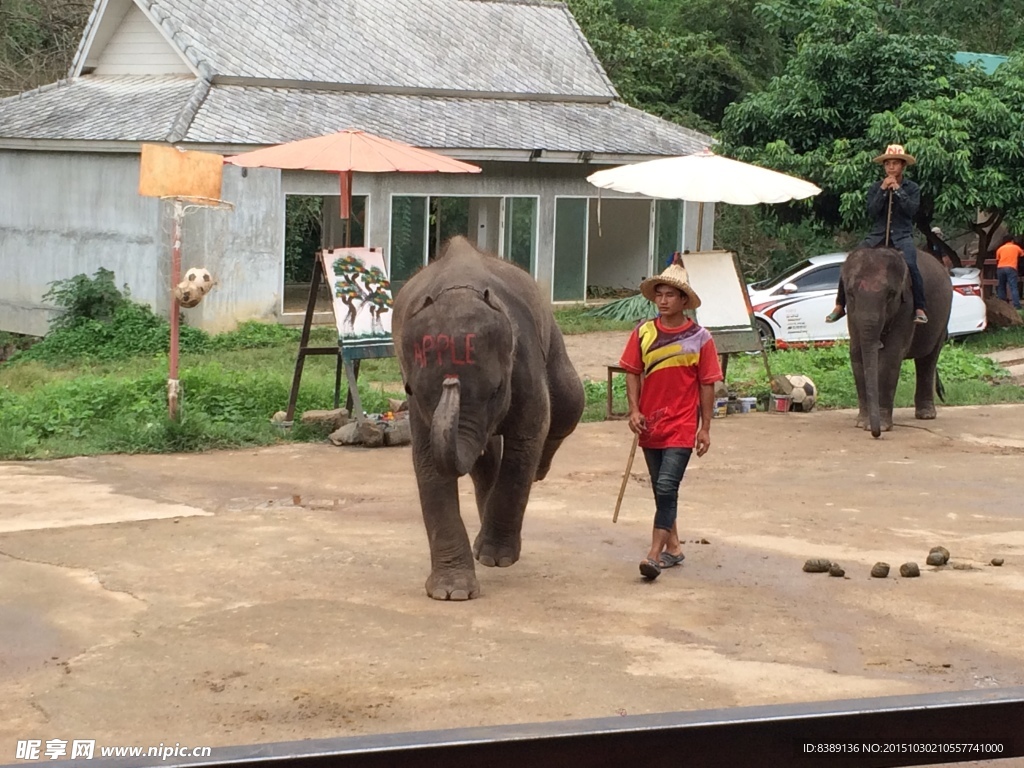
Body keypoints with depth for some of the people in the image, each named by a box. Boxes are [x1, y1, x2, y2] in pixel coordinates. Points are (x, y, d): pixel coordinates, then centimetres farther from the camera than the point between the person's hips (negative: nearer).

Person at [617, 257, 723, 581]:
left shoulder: (699, 338, -4)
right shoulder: (643, 333, 2)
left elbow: (707, 385, -1)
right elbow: (633, 373, 5)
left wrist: (705, 428, -1)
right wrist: (634, 410, -9)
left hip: (682, 425, -4)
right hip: (650, 424, 4)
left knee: (667, 488, -14)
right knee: (661, 490, 14)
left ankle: (655, 554, -16)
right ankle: (673, 546, 28)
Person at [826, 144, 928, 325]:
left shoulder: (912, 188, 7)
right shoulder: (876, 187, 10)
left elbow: (912, 210, -9)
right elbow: (872, 212, -3)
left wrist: (898, 189, -12)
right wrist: (883, 190, -11)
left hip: (902, 236, -2)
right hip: (878, 234, 2)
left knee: (910, 264, -31)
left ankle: (920, 309, -28)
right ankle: (840, 306, -8)